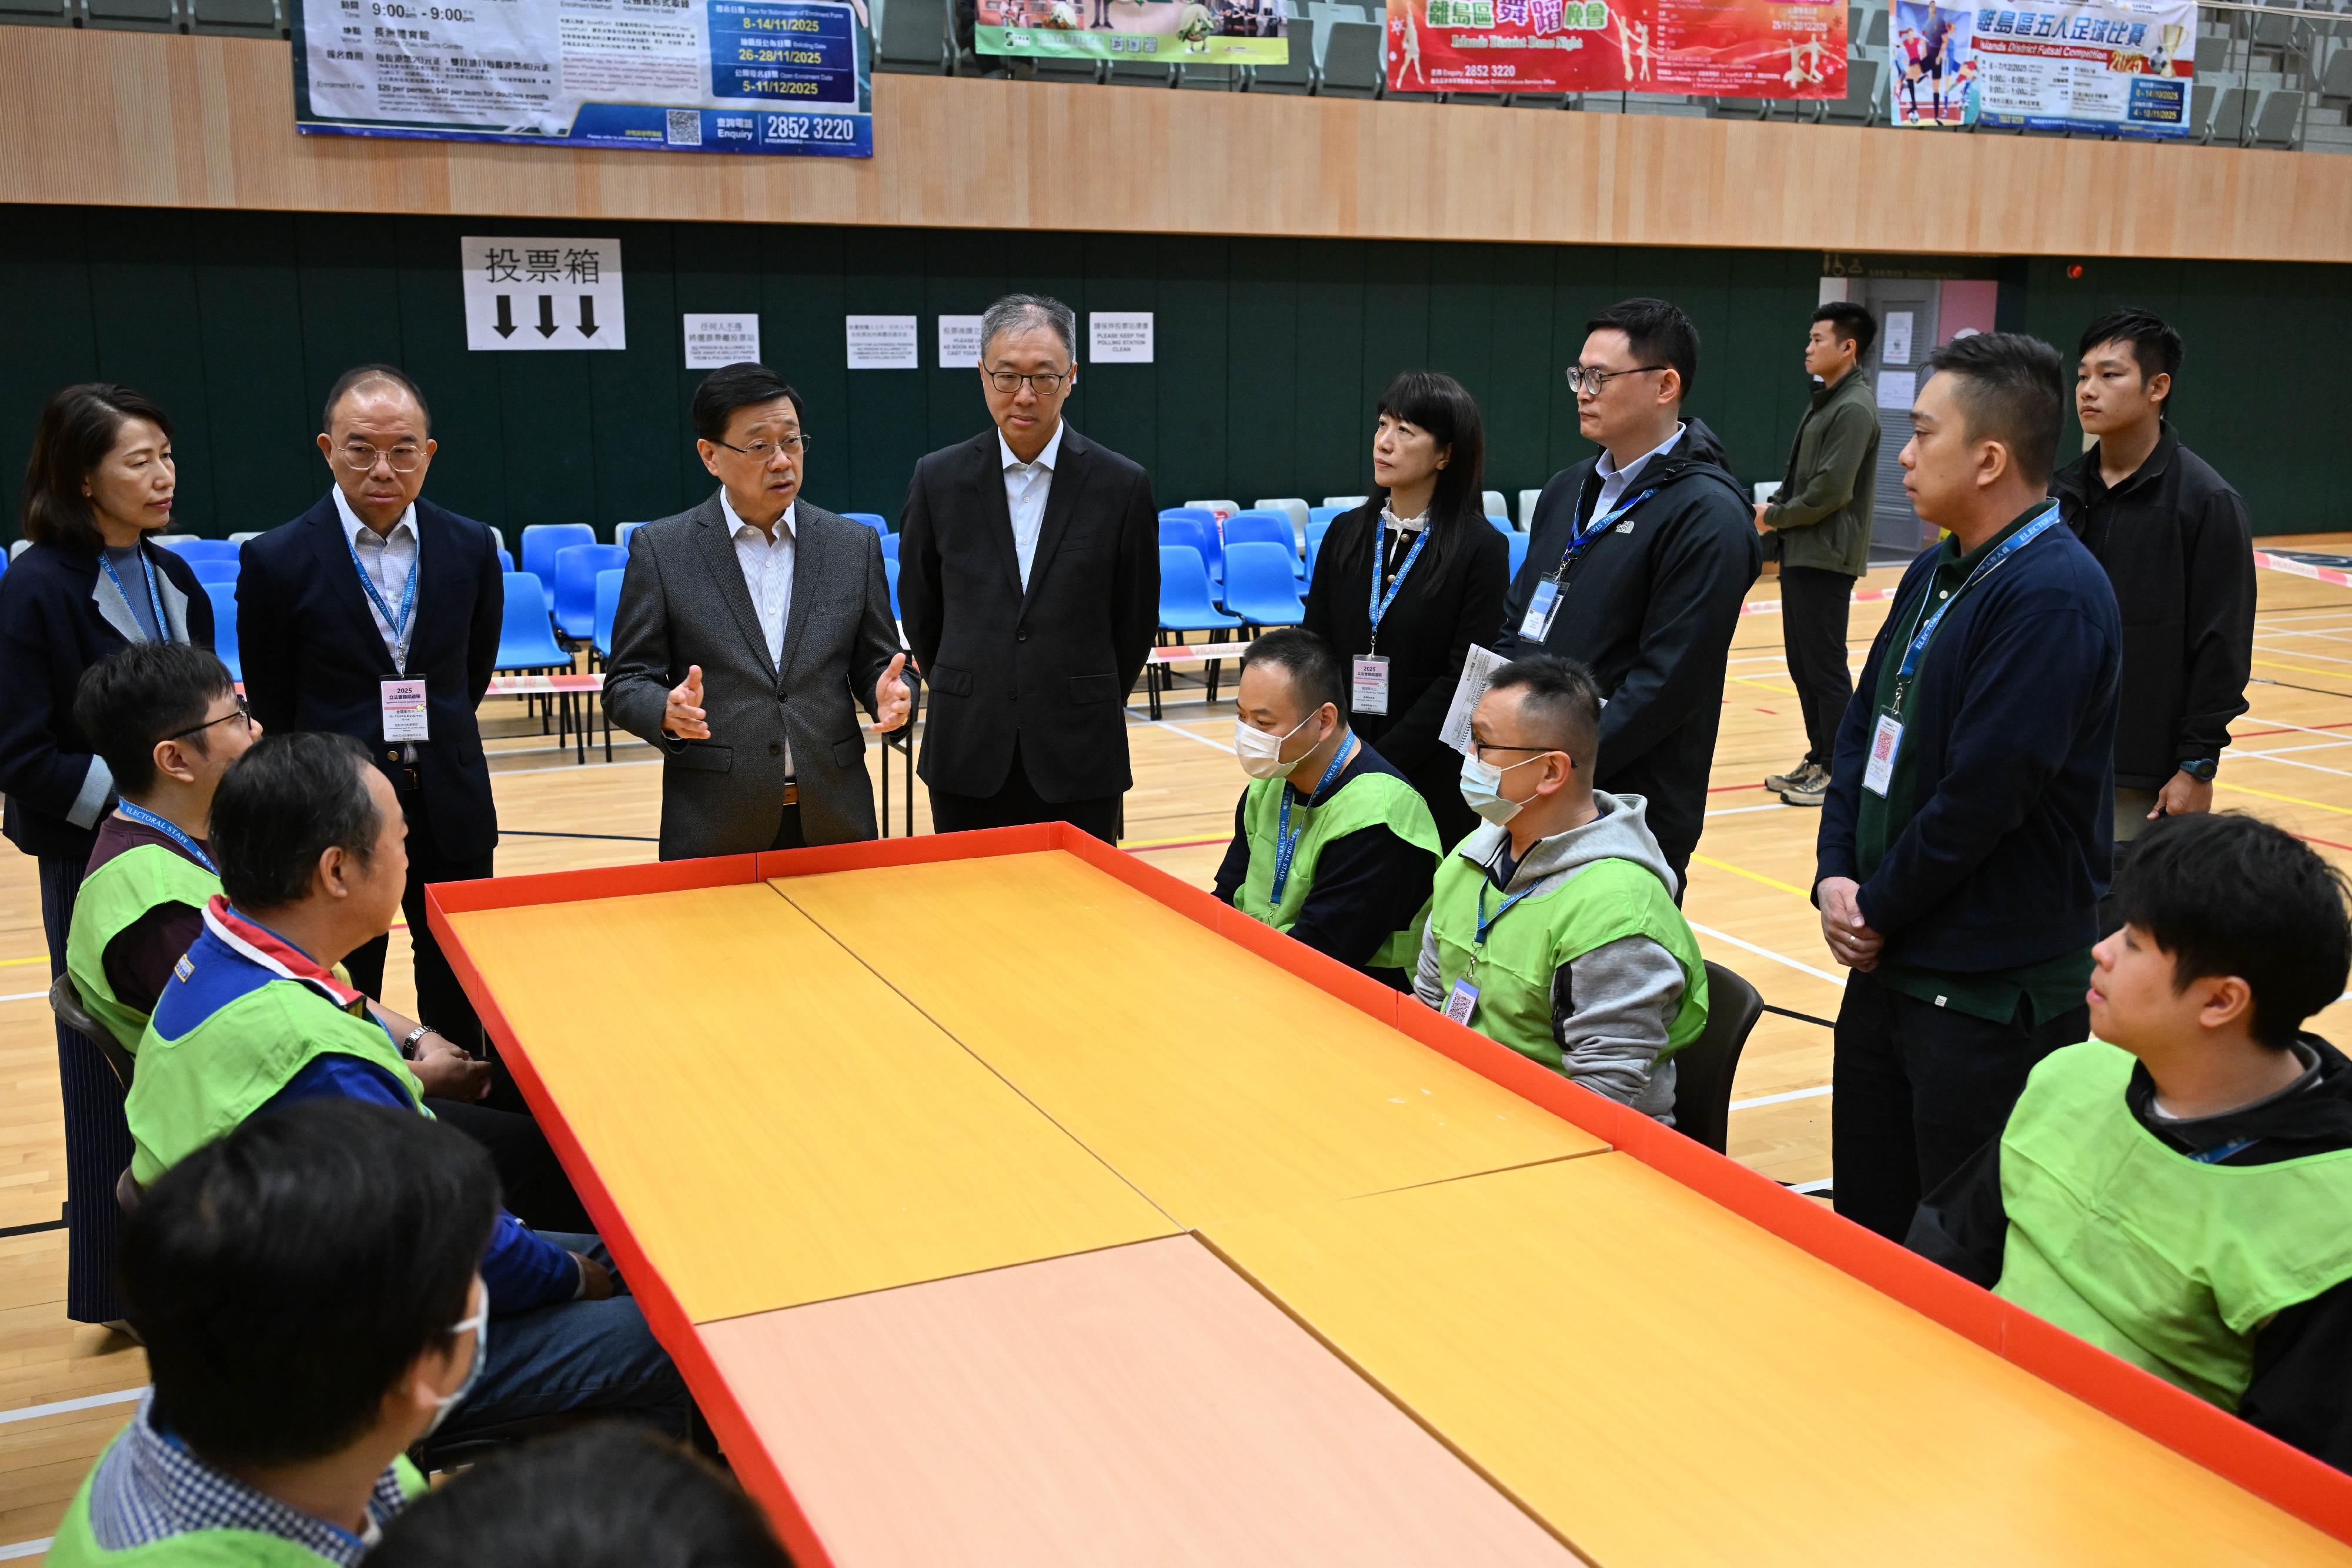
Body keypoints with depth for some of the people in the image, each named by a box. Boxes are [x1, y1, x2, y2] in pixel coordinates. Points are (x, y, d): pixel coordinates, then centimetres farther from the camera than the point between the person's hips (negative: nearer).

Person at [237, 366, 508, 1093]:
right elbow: (272, 706, 1)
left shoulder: (471, 548, -3)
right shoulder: (277, 560, -11)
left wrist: (428, 741, 12)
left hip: (450, 809, 3)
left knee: (460, 993, 15)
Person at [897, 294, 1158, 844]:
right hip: (968, 756, 1)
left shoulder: (1122, 485, -2)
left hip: (1078, 760, -1)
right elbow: (920, 610, 13)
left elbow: (1136, 620, 7)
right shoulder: (938, 479, 2)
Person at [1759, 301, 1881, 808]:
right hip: (1801, 554, 10)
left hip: (1827, 558, -10)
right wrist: (1774, 506, 4)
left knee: (1825, 667, -4)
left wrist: (1777, 516, -9)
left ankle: (1839, 771, 5)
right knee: (1801, 663, 14)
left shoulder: (1854, 409, -15)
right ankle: (1818, 759, 23)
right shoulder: (1824, 403, 14)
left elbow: (1831, 491, -21)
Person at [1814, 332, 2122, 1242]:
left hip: (1992, 992, -8)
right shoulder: (1937, 572, 9)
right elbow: (1863, 725, 11)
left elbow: (1982, 795, -23)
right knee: (1867, 1225, 20)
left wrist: (1879, 909, -11)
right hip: (1888, 961, 9)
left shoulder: (2053, 596, -19)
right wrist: (1837, 876, -2)